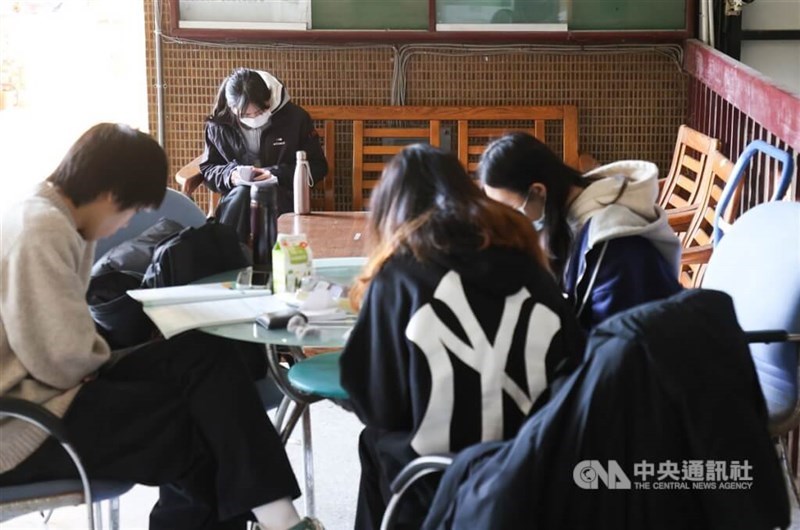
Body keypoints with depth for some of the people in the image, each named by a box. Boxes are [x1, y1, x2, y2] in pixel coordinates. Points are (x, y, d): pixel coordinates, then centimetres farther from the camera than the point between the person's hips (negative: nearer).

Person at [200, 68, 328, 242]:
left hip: (283, 196, -1)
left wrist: (277, 175, -15)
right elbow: (207, 169, 11)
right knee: (243, 193, -35)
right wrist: (229, 175, -13)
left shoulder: (295, 117, -4)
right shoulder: (218, 125, 0)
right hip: (235, 198, 1)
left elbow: (318, 167, 1)